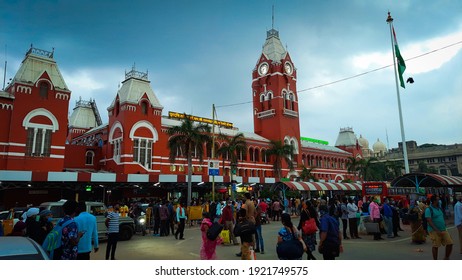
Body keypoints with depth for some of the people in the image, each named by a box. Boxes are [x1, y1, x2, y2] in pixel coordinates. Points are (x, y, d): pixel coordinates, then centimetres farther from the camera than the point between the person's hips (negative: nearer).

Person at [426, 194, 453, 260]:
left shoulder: (439, 208, 13)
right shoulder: (429, 209, -13)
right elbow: (429, 221, -19)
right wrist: (437, 230, -23)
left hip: (443, 230, 7)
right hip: (434, 231, -7)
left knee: (450, 243, 4)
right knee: (435, 246, 0)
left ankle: (446, 258, 22)